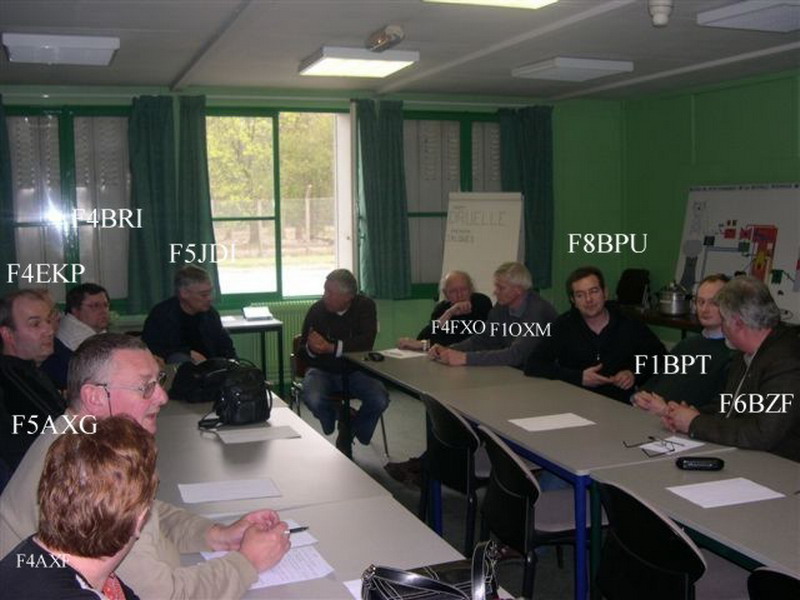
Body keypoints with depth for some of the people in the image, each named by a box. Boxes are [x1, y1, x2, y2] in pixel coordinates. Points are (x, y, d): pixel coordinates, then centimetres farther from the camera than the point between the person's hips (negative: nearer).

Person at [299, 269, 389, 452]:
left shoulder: (365, 306, -6)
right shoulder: (316, 310, -6)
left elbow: (366, 342, -21)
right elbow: (302, 350, 1)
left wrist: (331, 347, -28)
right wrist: (310, 348, -24)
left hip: (355, 370, 1)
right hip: (323, 370, 0)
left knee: (380, 401, -25)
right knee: (312, 399, -32)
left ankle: (347, 434, 7)